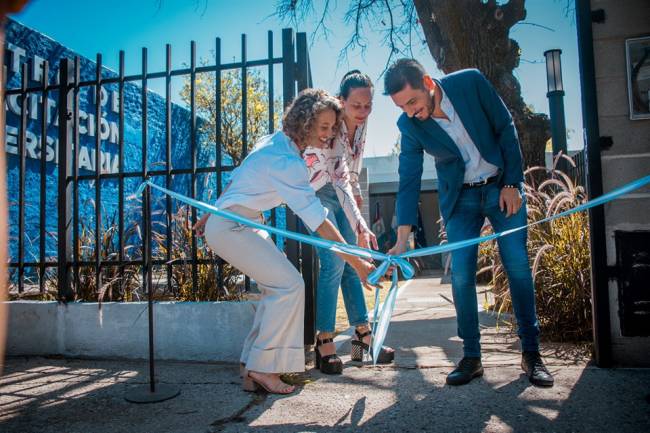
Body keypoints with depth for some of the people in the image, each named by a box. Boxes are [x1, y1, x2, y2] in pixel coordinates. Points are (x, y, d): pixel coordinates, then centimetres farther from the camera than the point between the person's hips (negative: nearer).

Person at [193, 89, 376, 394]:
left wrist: (209, 215, 24)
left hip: (244, 223, 10)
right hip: (230, 228, -10)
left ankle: (253, 371, 14)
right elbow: (319, 223, -27)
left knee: (276, 287, 7)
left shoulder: (273, 142, 5)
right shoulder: (286, 161, -25)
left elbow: (237, 180, 14)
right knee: (289, 285, -14)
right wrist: (358, 265, -23)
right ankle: (263, 368, -1)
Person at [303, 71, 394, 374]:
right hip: (317, 193, -7)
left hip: (342, 195, 7)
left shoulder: (361, 123, -5)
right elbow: (339, 179, -40)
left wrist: (357, 191, 13)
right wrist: (360, 225, -47)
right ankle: (324, 342, -7)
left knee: (352, 264, 4)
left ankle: (363, 337, 10)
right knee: (334, 262, -17)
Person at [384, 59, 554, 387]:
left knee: (518, 267, -1)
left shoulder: (470, 82, -16)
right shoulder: (408, 125, -13)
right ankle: (471, 357, 9)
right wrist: (402, 240, -15)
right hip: (460, 199, 1)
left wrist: (512, 183, -9)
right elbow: (408, 182, -11)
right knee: (461, 276, -5)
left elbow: (506, 128, -6)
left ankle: (531, 353, 13)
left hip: (503, 186, 0)